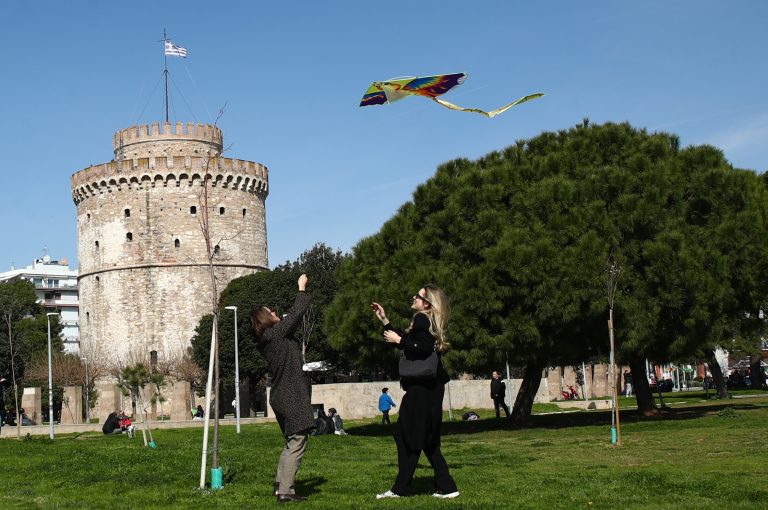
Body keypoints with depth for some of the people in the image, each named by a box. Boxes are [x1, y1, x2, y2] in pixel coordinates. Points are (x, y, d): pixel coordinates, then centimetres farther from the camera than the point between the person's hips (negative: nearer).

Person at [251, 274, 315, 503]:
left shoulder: (267, 339, 12)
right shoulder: (276, 333, -12)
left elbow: (291, 318, 24)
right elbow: (297, 313, -9)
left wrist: (301, 293, 23)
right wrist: (301, 288, 4)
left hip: (282, 397, 10)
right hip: (293, 398, -10)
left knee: (291, 444, 18)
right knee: (296, 444, -8)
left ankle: (280, 485, 18)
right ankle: (285, 491, -9)